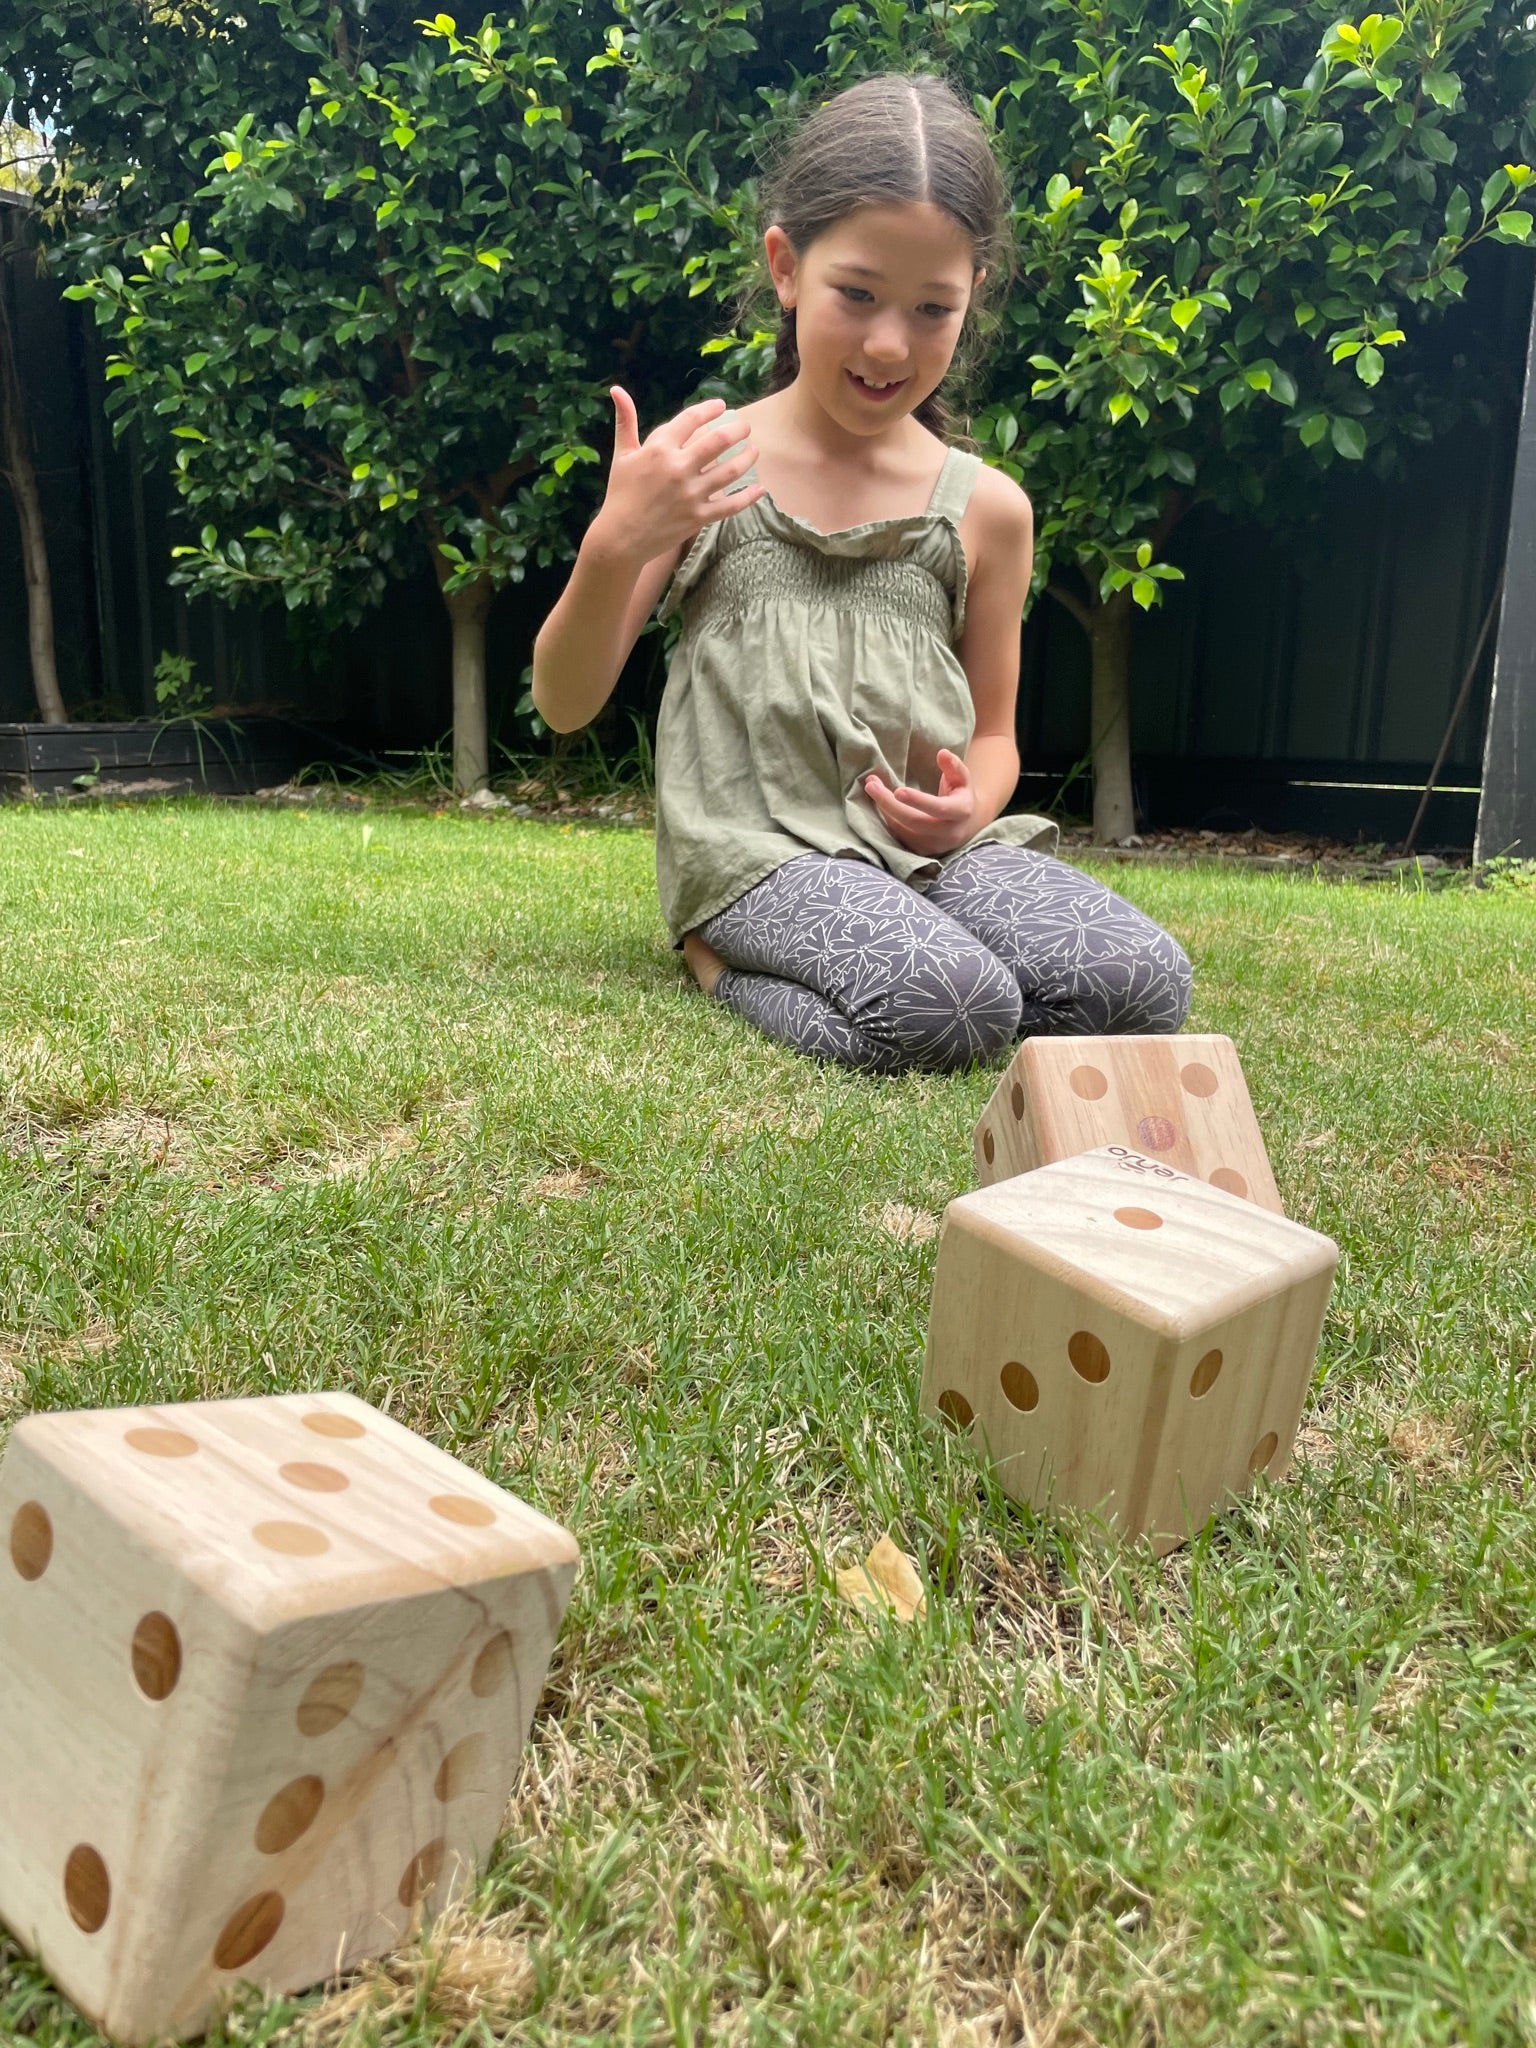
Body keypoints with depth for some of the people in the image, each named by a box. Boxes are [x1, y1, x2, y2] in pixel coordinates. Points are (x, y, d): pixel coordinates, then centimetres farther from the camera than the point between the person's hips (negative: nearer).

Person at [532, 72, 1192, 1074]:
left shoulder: (985, 505, 9)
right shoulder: (702, 464, 3)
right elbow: (566, 704, 3)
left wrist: (972, 804, -6)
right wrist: (615, 548, -15)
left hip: (929, 844, 4)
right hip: (759, 843, -4)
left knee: (1144, 986, -20)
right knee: (946, 1014, -31)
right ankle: (729, 959, -4)